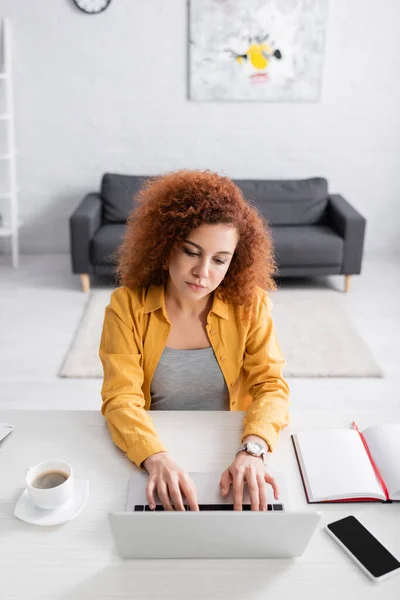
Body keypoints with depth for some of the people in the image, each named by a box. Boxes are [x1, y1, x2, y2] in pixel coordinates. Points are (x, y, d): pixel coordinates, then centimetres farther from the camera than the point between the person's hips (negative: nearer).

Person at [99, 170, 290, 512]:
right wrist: (157, 458, -34)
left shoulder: (249, 304, -7)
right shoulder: (127, 306, -10)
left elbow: (271, 386, -11)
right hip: (148, 453, 0)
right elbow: (121, 399, -15)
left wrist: (252, 450, -30)